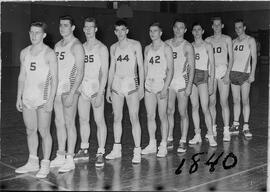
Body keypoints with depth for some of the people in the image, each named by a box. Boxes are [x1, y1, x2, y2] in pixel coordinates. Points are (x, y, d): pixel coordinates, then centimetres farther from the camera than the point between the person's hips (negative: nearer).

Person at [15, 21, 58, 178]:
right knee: (30, 131, 12)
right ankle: (33, 162, 25)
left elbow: (54, 79, -9)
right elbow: (22, 76, 15)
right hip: (27, 99, 6)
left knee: (44, 132, -1)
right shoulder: (24, 53, 11)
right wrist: (19, 97, 11)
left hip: (43, 99, -6)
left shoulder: (49, 54, -6)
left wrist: (51, 100, -15)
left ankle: (45, 165, 9)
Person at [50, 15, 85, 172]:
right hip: (57, 89, 7)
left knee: (69, 123, -4)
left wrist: (72, 93, -20)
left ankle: (70, 160, 3)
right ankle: (60, 156, 20)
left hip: (69, 90, -7)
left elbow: (80, 72, -14)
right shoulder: (58, 45, 15)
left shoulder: (76, 46, -8)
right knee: (59, 123, 10)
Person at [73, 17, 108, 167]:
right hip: (82, 89, 6)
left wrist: (100, 94, -16)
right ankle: (84, 151, 23)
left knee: (99, 121, -2)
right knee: (83, 120, 11)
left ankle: (100, 153, 4)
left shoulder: (101, 48, -4)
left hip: (96, 89, -5)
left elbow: (104, 73, -9)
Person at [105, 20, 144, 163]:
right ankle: (117, 149, 18)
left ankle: (137, 151, -3)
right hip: (116, 84, 4)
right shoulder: (113, 48, 12)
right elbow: (112, 68, 15)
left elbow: (141, 66, -1)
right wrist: (108, 89, 12)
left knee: (134, 118, -7)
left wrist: (141, 86, -8)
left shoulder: (135, 45, 1)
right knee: (117, 118, 7)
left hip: (131, 83, -4)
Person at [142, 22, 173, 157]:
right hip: (149, 86, 5)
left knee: (163, 116, 0)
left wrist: (165, 88, -16)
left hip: (161, 86, -5)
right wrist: (142, 84, 6)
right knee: (150, 116, 7)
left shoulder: (166, 49, -3)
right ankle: (152, 145, 17)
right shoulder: (147, 49, 13)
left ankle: (163, 146, 8)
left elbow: (170, 70, -8)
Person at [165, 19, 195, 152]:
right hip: (168, 81, 3)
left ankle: (183, 142, 7)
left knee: (183, 113, 0)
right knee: (169, 112, 6)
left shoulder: (187, 46, -2)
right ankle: (169, 140, 16)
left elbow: (192, 67, -5)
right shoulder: (166, 44, 9)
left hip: (182, 81, -3)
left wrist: (189, 85, -13)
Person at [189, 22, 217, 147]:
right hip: (191, 76, 3)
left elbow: (212, 65, 1)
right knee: (194, 107, 4)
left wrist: (211, 82, -6)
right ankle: (197, 135, 11)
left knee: (205, 108, -10)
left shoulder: (207, 46, 4)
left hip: (203, 76, -3)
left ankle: (210, 136, -3)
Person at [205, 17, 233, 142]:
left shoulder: (227, 39, 7)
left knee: (224, 102, -8)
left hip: (223, 70, -2)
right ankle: (213, 128, 14)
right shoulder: (208, 40, 12)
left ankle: (226, 131, -5)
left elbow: (231, 58, 3)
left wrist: (227, 74, -8)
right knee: (211, 102, 3)